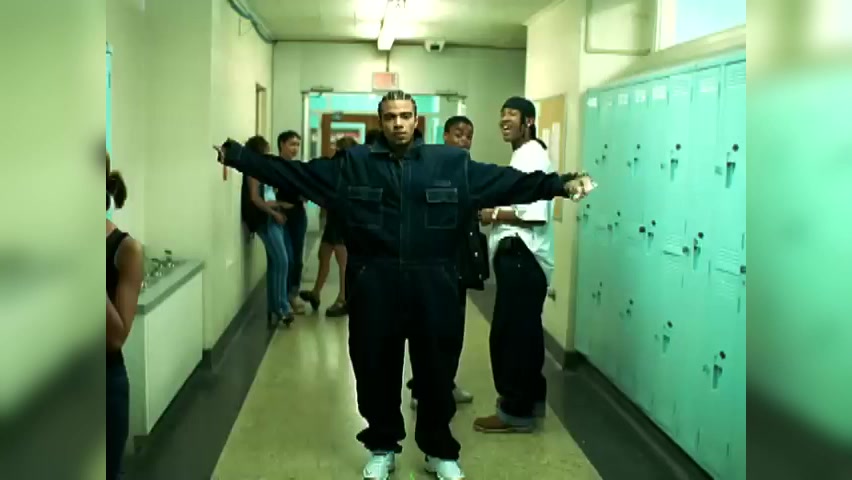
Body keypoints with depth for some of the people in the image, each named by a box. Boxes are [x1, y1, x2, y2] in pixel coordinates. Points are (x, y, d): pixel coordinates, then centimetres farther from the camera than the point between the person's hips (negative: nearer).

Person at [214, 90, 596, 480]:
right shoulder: (352, 163, 4)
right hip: (374, 286, 1)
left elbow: (509, 181, -2)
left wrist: (561, 184, -12)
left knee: (437, 370, 11)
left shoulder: (453, 163, 2)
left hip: (433, 286, 0)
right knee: (375, 369, 12)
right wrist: (237, 156, 0)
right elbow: (289, 172, 4)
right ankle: (381, 448, 33)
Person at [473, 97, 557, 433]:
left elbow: (535, 214, -24)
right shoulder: (524, 156, 19)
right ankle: (531, 398, 28)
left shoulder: (531, 156, -15)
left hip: (522, 256, -11)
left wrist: (494, 215, -14)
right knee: (525, 331, 17)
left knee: (509, 333, -6)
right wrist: (497, 210, 8)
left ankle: (515, 411, 2)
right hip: (519, 255, 11)